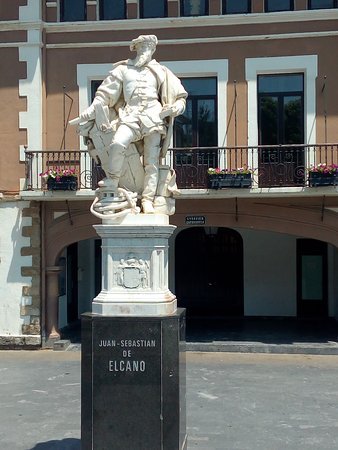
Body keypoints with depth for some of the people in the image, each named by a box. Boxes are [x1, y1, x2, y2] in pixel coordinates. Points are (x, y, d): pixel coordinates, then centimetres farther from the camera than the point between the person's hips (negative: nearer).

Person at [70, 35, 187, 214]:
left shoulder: (160, 71, 21)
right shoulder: (122, 69, 20)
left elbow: (180, 96, 21)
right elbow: (104, 94, 17)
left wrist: (175, 107, -2)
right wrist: (89, 113, 6)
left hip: (153, 116, 1)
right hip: (131, 115, -1)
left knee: (152, 161, -7)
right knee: (117, 144, -30)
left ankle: (148, 200, -6)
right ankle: (112, 182, -14)